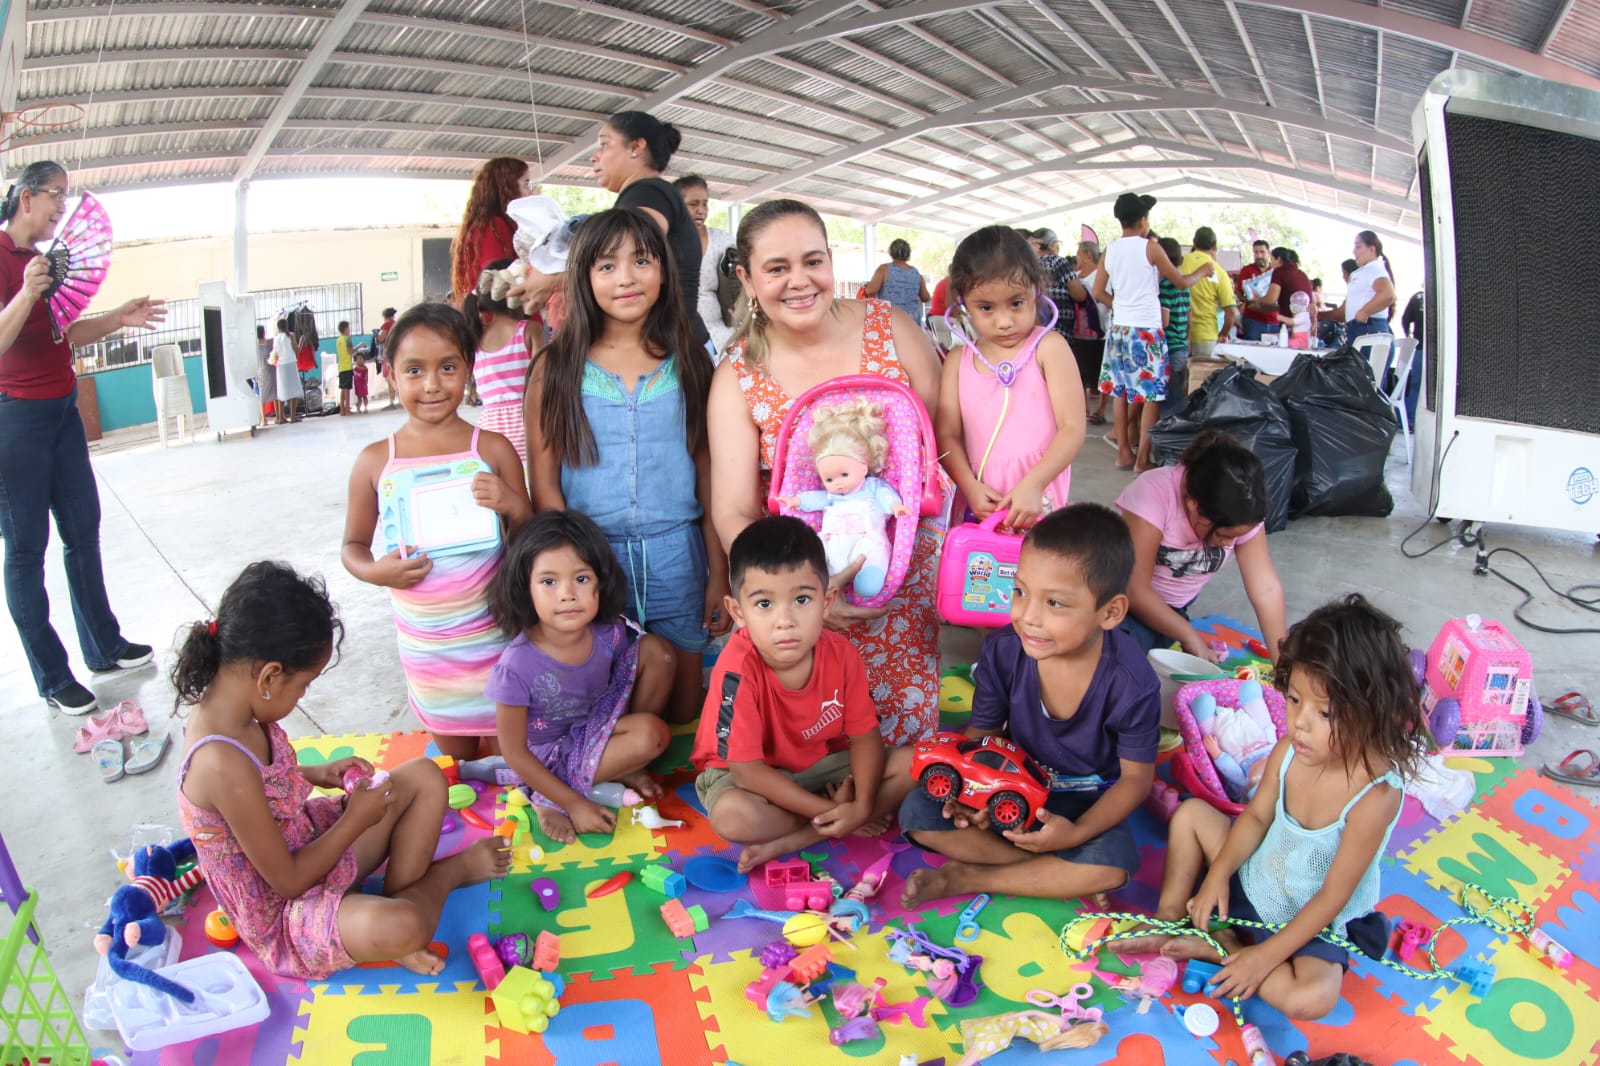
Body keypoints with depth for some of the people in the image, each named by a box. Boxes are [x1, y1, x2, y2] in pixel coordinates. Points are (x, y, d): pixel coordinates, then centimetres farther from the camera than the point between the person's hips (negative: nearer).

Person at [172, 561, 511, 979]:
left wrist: (316, 773, 0)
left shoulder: (227, 709, -8)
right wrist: (357, 819, -14)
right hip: (281, 916, -9)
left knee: (424, 777, 5)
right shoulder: (223, 765, -35)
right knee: (400, 929, -35)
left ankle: (399, 898, -4)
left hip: (306, 841, 9)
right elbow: (288, 880, -25)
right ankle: (446, 873, -1)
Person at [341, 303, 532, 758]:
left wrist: (512, 506, -19)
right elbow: (353, 545, 8)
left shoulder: (493, 448, -6)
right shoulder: (375, 461, -4)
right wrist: (375, 571, -13)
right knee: (455, 761, 18)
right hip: (425, 645, 1)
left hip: (496, 634, -1)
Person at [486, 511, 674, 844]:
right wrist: (575, 804, -18)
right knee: (651, 735, -28)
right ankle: (552, 800, -9)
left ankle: (623, 766, 1)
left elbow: (625, 676, 5)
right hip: (549, 758, -5)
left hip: (600, 723, 6)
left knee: (656, 649, -11)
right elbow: (514, 753, -18)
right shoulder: (517, 667, -30)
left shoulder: (609, 634, -19)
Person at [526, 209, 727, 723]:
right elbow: (543, 480, -1)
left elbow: (707, 470, 4)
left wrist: (719, 573, 3)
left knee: (684, 700, 10)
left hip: (676, 552, 1)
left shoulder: (688, 363, 4)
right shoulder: (557, 366, 0)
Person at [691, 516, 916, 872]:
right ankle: (827, 827, -8)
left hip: (823, 763, 5)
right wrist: (828, 812, -26)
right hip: (756, 774, -5)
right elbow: (747, 769, -28)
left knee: (910, 764, -13)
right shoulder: (738, 669, -31)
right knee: (732, 815, -37)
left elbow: (865, 736, -9)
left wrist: (862, 805, -27)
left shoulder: (841, 654, -17)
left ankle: (787, 842, -18)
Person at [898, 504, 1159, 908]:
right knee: (917, 812, -19)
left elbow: (1136, 776, -13)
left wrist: (1077, 832, -28)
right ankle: (1061, 877, -17)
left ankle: (965, 878, -17)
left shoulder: (1131, 683, -25)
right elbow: (980, 734, -6)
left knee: (1113, 863, -34)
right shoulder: (1002, 650, -19)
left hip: (1085, 801, -2)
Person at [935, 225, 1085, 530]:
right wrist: (970, 487, -11)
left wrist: (1032, 485, -18)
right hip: (981, 505, 3)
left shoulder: (1047, 348, -1)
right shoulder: (958, 362, 9)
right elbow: (947, 435, 5)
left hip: (1038, 504, -3)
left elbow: (1072, 428, -7)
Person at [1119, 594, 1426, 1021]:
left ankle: (1217, 947, -9)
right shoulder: (1290, 750, -18)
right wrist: (1218, 873, -12)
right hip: (1251, 884, 6)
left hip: (1314, 925, -5)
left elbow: (1332, 897, -26)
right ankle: (1170, 919, 4)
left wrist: (1265, 956, -22)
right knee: (1191, 814, 2)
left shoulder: (1375, 795, -33)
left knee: (1312, 997, -30)